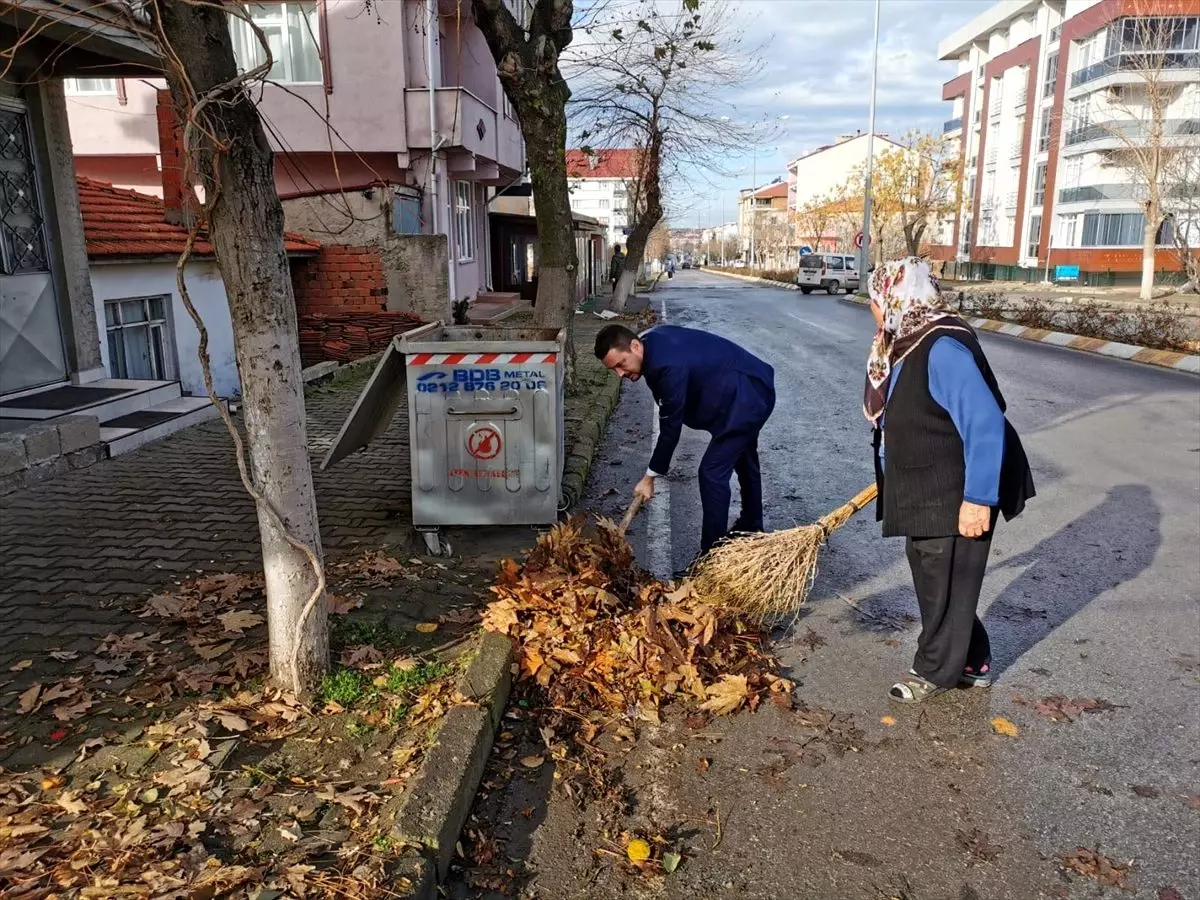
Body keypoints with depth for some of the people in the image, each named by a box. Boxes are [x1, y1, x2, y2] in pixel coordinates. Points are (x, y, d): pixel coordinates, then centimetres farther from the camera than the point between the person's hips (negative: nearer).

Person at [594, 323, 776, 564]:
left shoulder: (667, 365, -32)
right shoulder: (653, 341, -4)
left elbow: (671, 426, -25)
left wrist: (650, 477, -15)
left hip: (747, 397, -11)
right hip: (751, 389, 11)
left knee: (713, 472, -12)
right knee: (743, 459, 27)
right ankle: (751, 528, 48)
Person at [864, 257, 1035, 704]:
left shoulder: (943, 349, -25)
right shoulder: (907, 343, 6)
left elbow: (986, 426, -28)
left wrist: (978, 499, -26)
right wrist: (893, 479, 25)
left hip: (956, 497, -10)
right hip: (926, 492, 10)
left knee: (945, 586, 6)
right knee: (934, 579, 19)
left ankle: (935, 670, 24)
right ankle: (973, 663, 35)